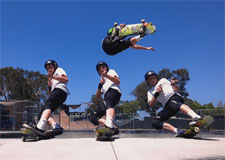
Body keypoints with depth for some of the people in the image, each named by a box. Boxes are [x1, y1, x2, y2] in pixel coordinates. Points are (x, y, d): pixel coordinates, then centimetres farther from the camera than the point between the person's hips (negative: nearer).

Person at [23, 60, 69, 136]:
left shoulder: (59, 70, 22)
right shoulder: (52, 80, 42)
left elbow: (66, 79, 0)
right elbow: (51, 94, 31)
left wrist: (53, 77, -5)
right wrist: (49, 86, 14)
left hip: (60, 90, -8)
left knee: (47, 104, -33)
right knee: (44, 113, -10)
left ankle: (39, 127, -54)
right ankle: (56, 127, -29)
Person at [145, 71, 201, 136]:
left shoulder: (163, 80, 24)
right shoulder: (150, 92, 25)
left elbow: (176, 89, 13)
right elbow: (151, 105, 6)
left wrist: (174, 85, -10)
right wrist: (156, 93, -7)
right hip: (167, 106, 4)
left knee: (174, 103, -40)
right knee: (155, 122, -12)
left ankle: (196, 117, -64)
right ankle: (177, 131, -20)